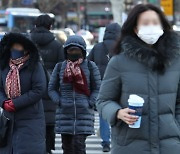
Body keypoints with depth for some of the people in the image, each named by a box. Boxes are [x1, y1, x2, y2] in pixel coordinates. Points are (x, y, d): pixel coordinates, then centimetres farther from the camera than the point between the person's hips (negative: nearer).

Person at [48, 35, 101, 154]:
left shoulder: (90, 67, 4)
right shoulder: (60, 67, 9)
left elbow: (97, 89, 6)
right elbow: (52, 88, 12)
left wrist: (90, 103, -7)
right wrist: (59, 102, -4)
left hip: (84, 113, -2)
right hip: (65, 112, 2)